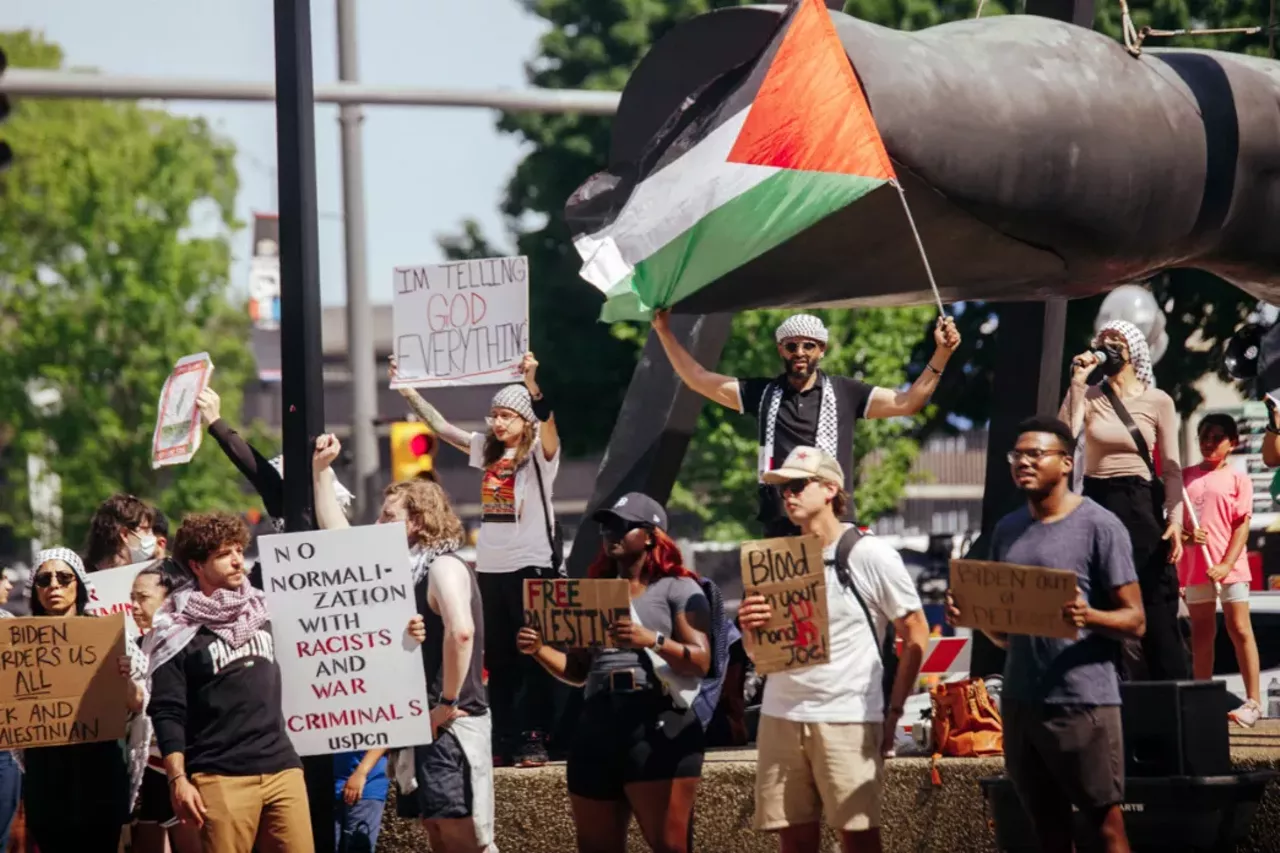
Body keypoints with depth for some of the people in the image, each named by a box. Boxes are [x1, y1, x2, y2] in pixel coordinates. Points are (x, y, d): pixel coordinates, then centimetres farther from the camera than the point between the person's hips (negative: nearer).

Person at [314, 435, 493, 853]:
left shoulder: (444, 568, -11)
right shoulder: (403, 568, 15)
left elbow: (460, 632, -28)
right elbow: (336, 537, 23)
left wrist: (448, 704, -23)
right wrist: (321, 471, 20)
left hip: (453, 726, -9)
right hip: (424, 725, 9)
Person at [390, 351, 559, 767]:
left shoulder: (539, 453, -4)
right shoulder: (488, 451, 11)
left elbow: (546, 420, -24)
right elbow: (441, 427, 15)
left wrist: (531, 384, -41)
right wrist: (408, 390, 8)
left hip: (530, 564, -6)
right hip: (490, 565, 6)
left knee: (531, 657, -4)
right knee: (497, 659, 8)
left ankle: (532, 740, -3)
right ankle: (502, 741, 11)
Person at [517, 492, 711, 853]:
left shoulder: (678, 589, 2)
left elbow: (701, 662, -8)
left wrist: (652, 640, -23)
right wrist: (539, 650, 2)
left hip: (658, 726, -7)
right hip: (596, 728, 7)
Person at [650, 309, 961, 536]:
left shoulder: (844, 393, 8)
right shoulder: (763, 393, 12)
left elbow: (906, 403, 4)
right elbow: (699, 380, 13)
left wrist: (941, 354, -6)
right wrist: (664, 333, 8)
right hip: (779, 529, 2)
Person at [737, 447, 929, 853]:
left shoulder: (870, 555, -1)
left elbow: (915, 634, 1)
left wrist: (894, 711, -5)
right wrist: (750, 628, -6)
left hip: (848, 719, -5)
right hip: (781, 715, 5)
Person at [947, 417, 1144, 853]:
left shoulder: (1098, 526, -5)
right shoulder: (1007, 531, 14)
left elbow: (1134, 619, -7)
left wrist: (1089, 616, -27)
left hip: (1083, 704, -6)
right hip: (1020, 702, 6)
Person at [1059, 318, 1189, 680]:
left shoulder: (1158, 402, 2)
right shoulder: (1087, 397, 5)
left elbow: (1172, 469, 2)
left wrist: (1175, 519, -9)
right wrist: (1078, 383, -11)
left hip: (1142, 505, -2)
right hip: (1097, 503, 2)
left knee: (1157, 610, -6)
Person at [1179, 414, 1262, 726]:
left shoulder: (1238, 480, 0)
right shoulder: (1186, 477, 10)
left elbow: (1242, 526, -4)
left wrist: (1226, 564, -14)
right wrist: (1186, 534, -11)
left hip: (1230, 568, -4)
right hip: (1194, 568, 4)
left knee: (1239, 630, -4)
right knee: (1201, 632, 9)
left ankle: (1253, 701, -3)